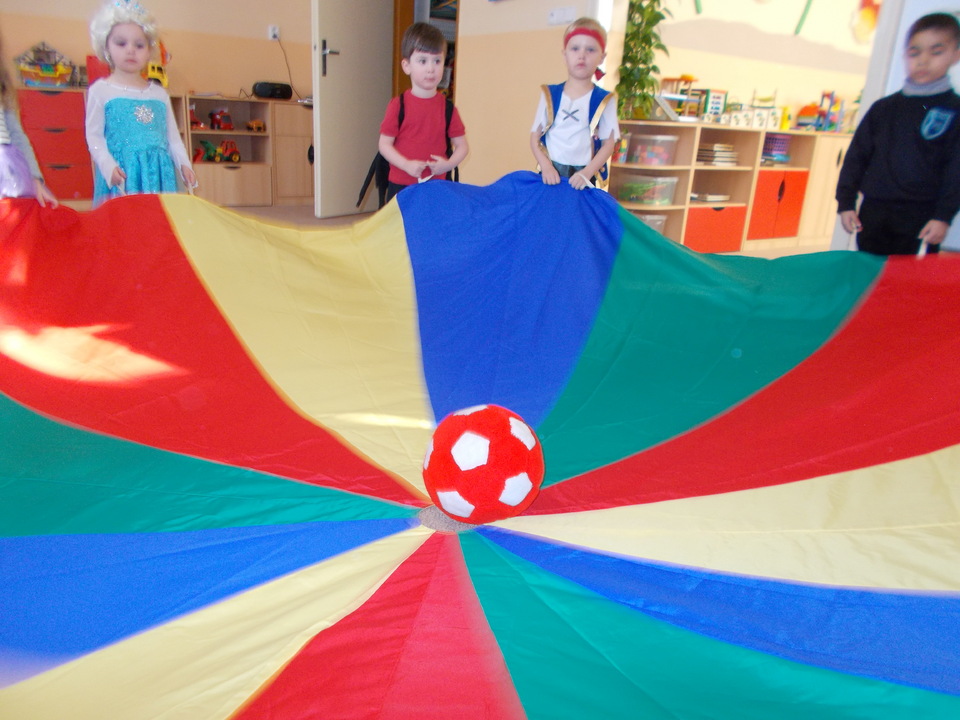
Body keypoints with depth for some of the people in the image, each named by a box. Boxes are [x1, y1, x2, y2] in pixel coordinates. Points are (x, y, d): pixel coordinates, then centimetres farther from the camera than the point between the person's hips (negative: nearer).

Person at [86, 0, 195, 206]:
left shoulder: (159, 94, 15)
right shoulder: (100, 90, 4)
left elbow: (172, 136, 16)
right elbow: (94, 136, 1)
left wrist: (184, 164, 2)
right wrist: (108, 165, -14)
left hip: (159, 174, 3)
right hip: (122, 175, -3)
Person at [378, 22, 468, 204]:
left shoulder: (447, 107, 2)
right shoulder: (398, 105, -3)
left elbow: (461, 145, 5)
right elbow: (384, 144, -4)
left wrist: (448, 164, -15)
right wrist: (406, 165, -19)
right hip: (401, 186, -1)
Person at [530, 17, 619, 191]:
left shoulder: (604, 100, -1)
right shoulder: (549, 94, 2)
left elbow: (608, 144, -2)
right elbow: (535, 137, 2)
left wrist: (587, 173, -16)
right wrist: (546, 167, -13)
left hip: (583, 178, -1)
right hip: (551, 173, 1)